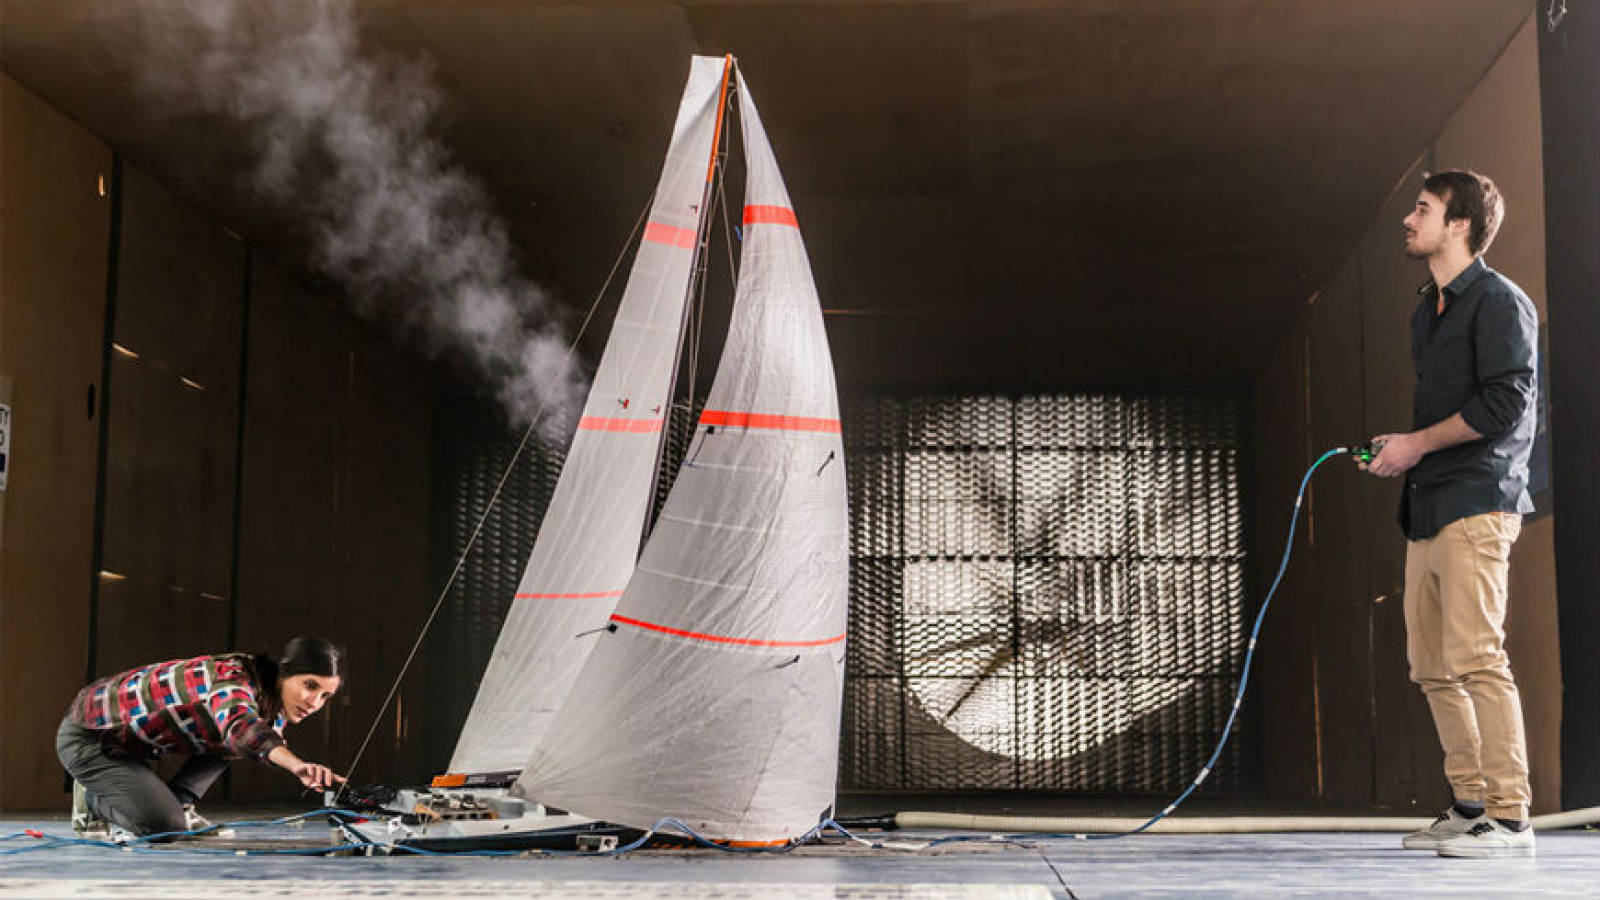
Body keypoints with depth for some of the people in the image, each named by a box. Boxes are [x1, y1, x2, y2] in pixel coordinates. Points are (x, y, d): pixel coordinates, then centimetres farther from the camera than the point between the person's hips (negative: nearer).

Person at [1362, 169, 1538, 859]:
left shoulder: (1498, 300, -6)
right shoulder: (1427, 310, 21)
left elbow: (1506, 402, -16)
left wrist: (1417, 443, -10)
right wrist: (1400, 451, 9)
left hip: (1476, 500, -9)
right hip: (1428, 505, 9)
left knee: (1475, 658, -14)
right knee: (1431, 664, 9)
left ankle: (1509, 818, -12)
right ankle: (1471, 804, 16)